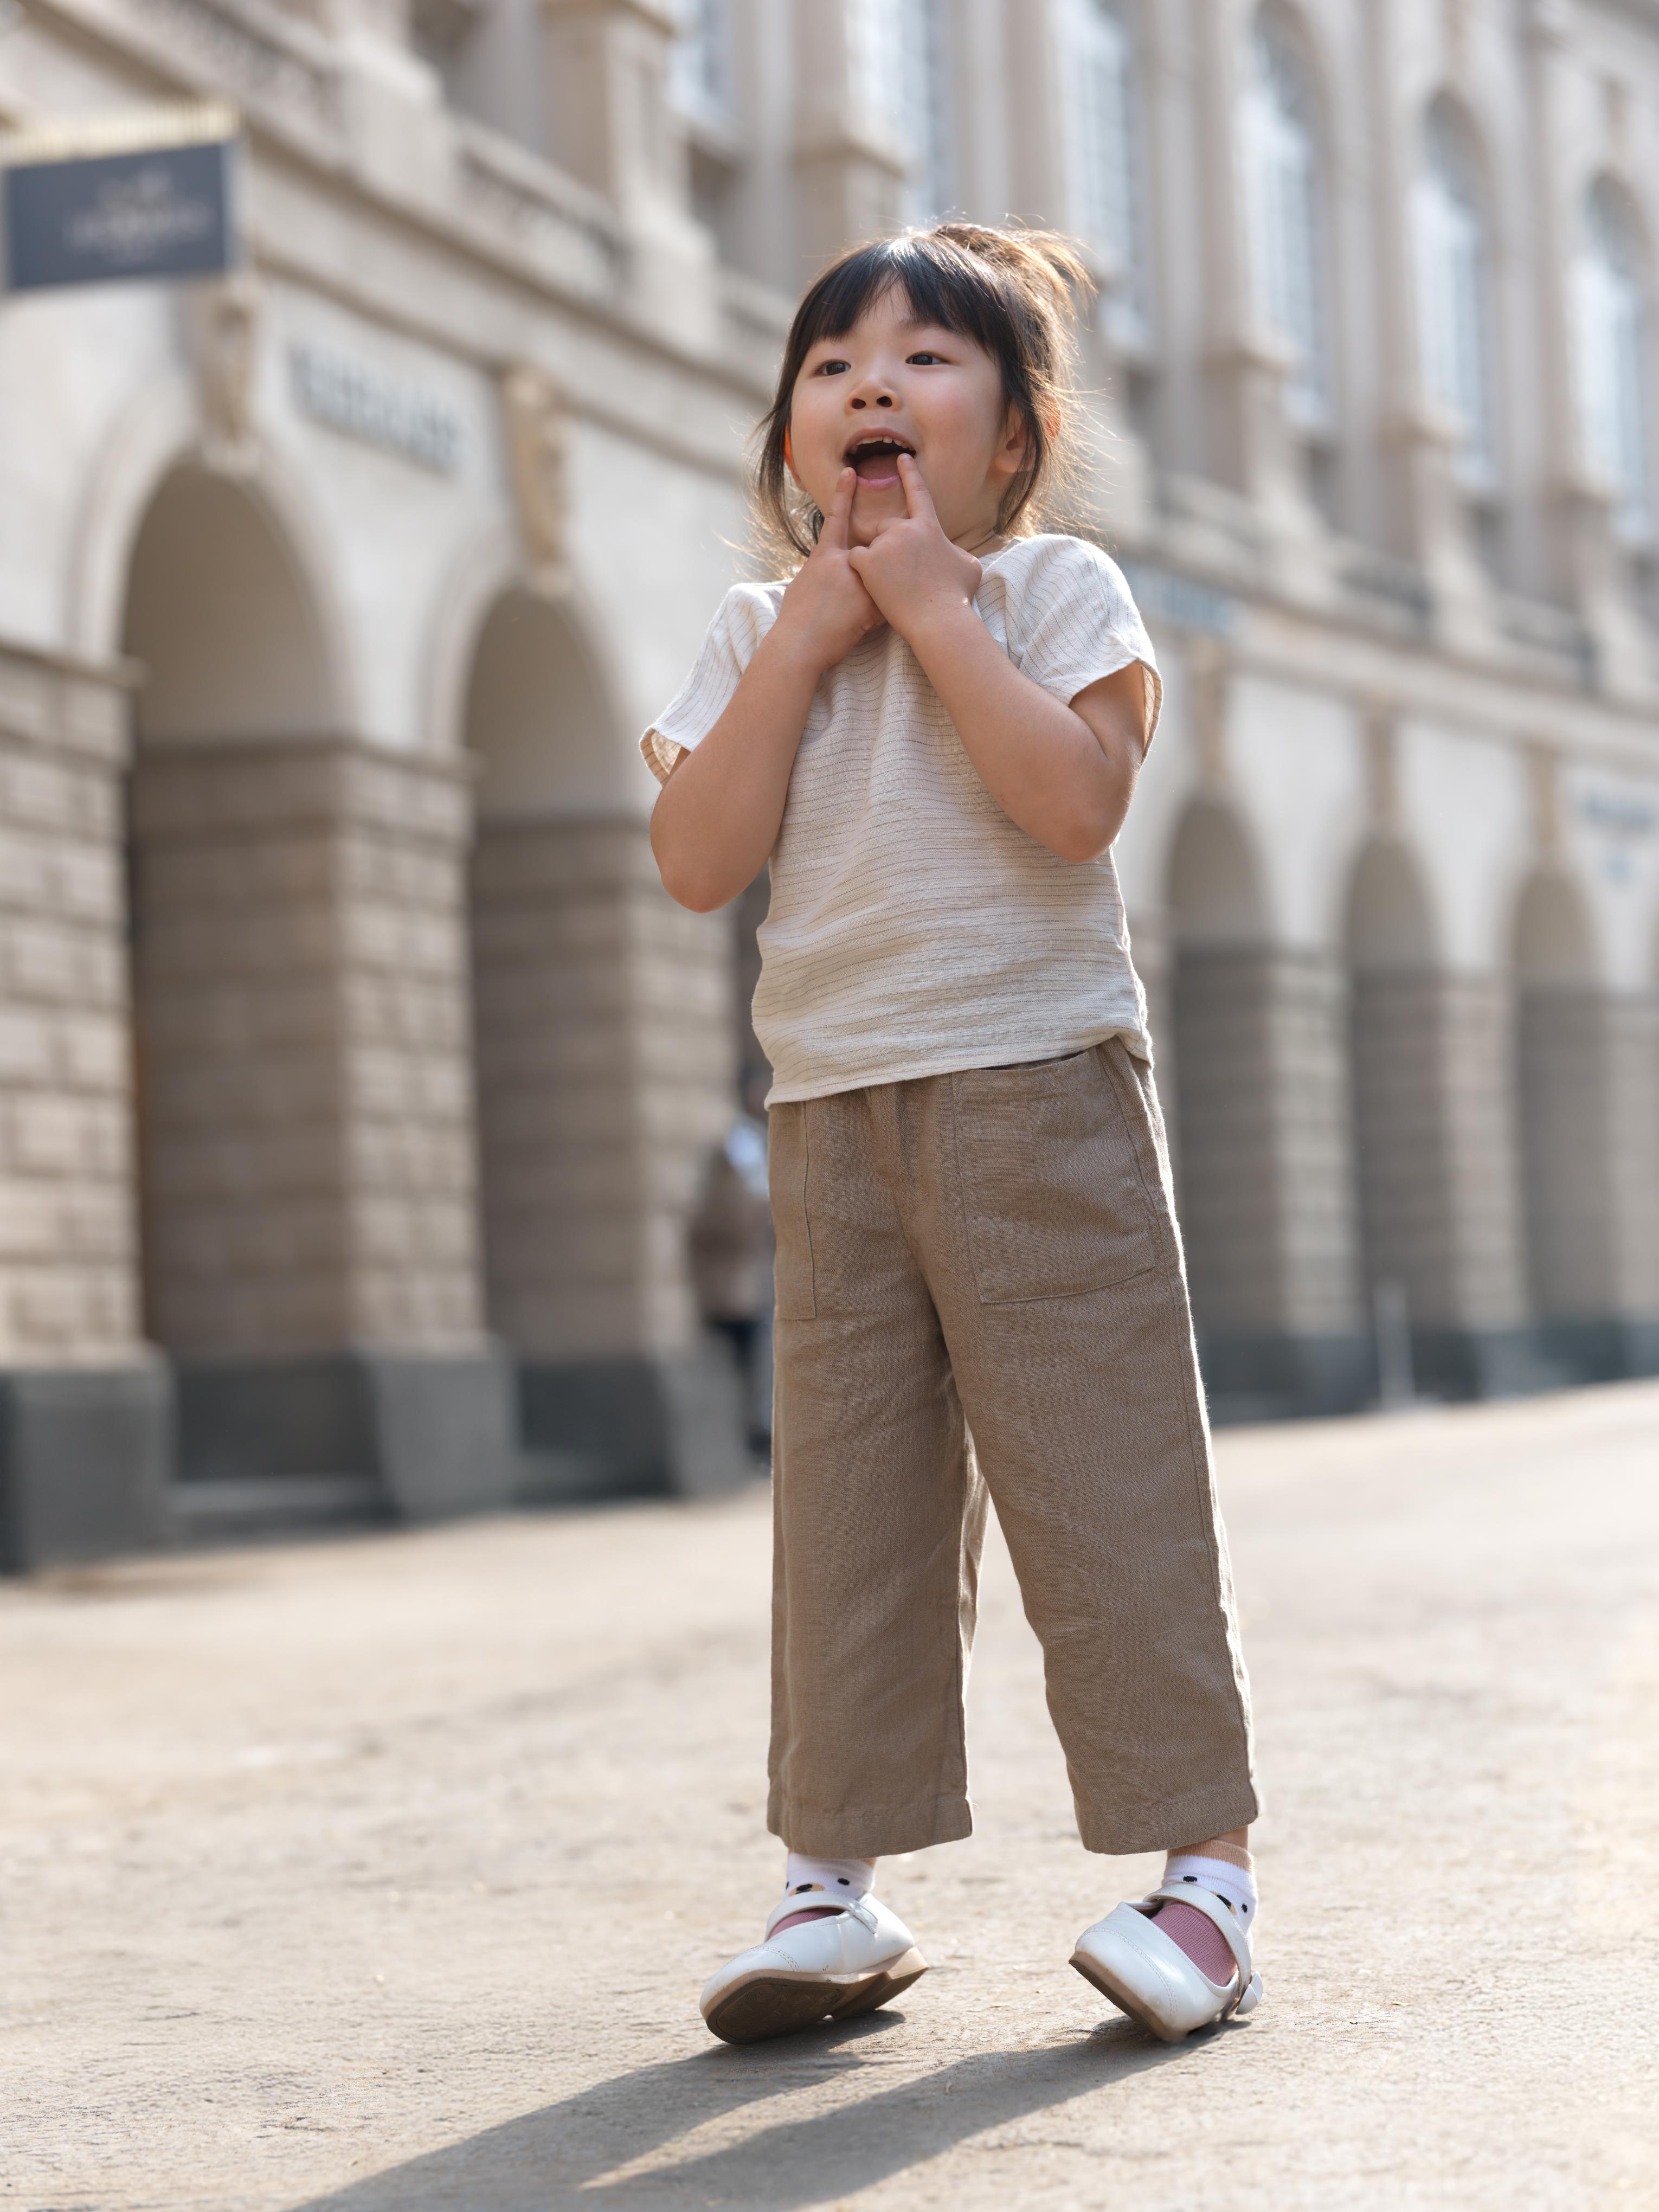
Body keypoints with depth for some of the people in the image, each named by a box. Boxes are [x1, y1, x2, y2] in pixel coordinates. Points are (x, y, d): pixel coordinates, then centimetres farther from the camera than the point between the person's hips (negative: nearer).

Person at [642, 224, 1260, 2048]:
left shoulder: (1054, 590, 1)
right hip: (835, 1115, 4)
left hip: (1038, 1091, -4)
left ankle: (1201, 1858, 3)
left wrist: (934, 605, -13)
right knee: (844, 1491, 4)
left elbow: (1076, 798, -17)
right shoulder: (756, 630, 10)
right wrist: (806, 639, -6)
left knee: (1101, 1471, -4)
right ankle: (836, 1879, 10)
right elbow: (700, 859, -3)